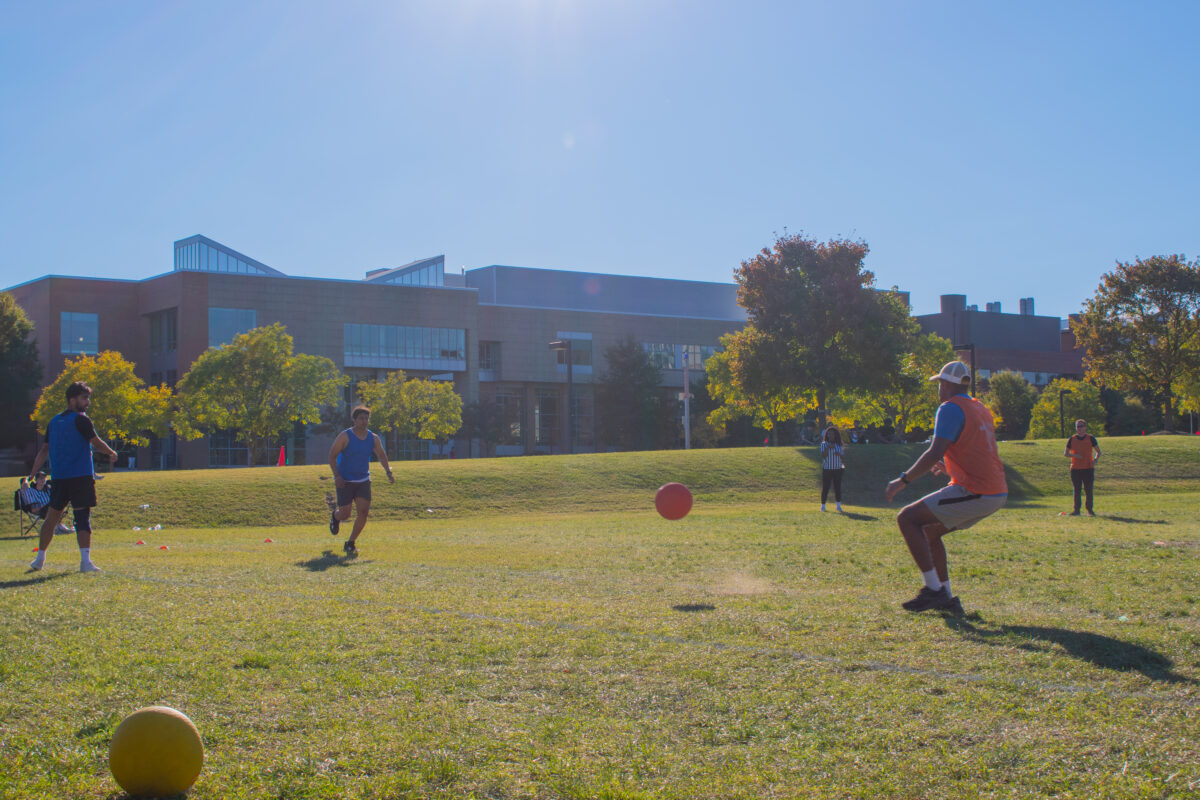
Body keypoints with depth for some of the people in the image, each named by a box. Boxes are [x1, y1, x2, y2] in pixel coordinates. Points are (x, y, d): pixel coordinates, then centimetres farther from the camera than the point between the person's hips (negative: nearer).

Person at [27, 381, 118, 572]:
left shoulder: (54, 422, 14)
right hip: (81, 476, -6)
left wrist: (31, 475, 20)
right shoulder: (81, 420, -7)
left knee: (52, 517, 13)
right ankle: (85, 560, -12)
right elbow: (97, 443, -5)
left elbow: (44, 451, 17)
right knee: (83, 517, -6)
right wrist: (112, 454, 13)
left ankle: (40, 558, 20)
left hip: (58, 477, 6)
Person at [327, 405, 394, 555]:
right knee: (345, 514, -4)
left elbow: (381, 455, 15)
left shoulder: (373, 438, 3)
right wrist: (337, 476, -17)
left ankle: (350, 543, 6)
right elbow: (332, 456, -7)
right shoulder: (345, 436, -10)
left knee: (363, 512, -9)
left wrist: (388, 472, 0)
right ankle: (334, 514, 36)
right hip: (345, 481, -4)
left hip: (363, 481, 4)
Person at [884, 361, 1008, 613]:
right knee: (928, 531, 20)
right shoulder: (981, 409, 20)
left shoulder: (951, 408, -8)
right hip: (998, 493, 9)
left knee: (907, 518, -6)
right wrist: (949, 468, 36)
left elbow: (935, 453, -18)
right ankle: (946, 598, 17)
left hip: (974, 493, -9)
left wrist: (903, 481, -12)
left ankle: (933, 590, -9)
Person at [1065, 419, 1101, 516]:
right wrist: (1074, 455, -11)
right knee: (1076, 490, 3)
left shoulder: (1090, 438, 4)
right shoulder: (1072, 439, 7)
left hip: (1088, 468, -1)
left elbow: (1098, 451, 8)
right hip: (1075, 469, 1)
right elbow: (1066, 453, 9)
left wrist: (1095, 460, -11)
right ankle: (1076, 510, 9)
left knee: (1089, 490, -1)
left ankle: (1090, 510, 8)